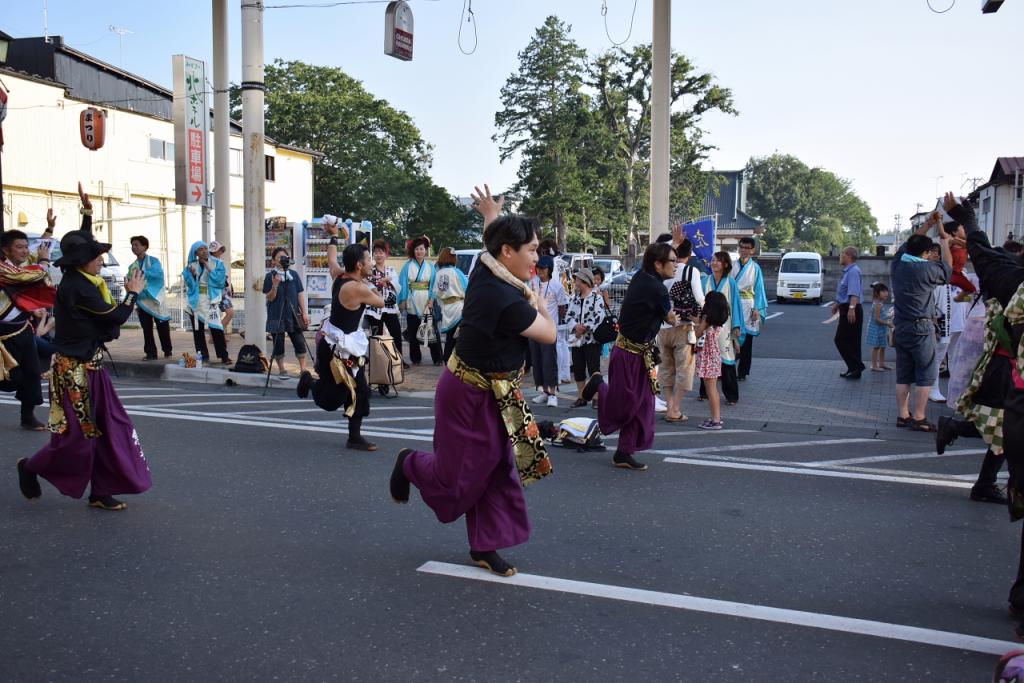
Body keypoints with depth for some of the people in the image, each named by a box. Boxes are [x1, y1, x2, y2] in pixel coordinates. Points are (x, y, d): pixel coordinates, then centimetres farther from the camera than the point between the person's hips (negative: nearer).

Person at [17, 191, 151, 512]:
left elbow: (82, 244, 25)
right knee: (77, 435, 2)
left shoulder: (77, 279, 7)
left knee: (109, 427, 8)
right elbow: (116, 316, -18)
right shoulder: (78, 287, -20)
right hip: (75, 369, -9)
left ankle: (101, 492, 14)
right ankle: (31, 467, 27)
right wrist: (133, 293, -2)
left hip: (89, 365, 9)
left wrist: (87, 212, 24)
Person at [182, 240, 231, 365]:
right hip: (196, 301, 4)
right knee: (197, 330, 6)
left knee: (216, 328, -13)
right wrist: (191, 274, -14)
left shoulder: (217, 263, 0)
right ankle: (202, 355, 14)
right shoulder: (191, 265, 7)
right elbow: (188, 283, 4)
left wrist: (209, 269, -16)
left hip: (211, 300, -4)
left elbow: (220, 280, -11)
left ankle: (223, 355, -10)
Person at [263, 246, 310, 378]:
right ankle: (281, 370, 18)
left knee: (299, 342, -2)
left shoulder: (294, 275, 4)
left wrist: (304, 313, 1)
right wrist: (275, 285, -23)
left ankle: (303, 369, 7)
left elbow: (300, 294, 6)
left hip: (293, 314, 2)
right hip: (277, 316, -2)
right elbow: (270, 298, -5)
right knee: (278, 344, 4)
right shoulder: (270, 276, -3)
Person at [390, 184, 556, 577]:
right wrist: (539, 305, 2)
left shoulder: (486, 269, -4)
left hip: (494, 395, 9)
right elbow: (549, 335, -16)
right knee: (460, 477, 8)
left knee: (497, 471, 12)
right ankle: (409, 463, 37)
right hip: (471, 396, -9)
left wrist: (491, 216, 37)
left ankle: (484, 547, 24)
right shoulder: (505, 301, -30)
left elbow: (493, 242, 22)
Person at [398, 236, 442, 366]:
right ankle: (415, 358, 15)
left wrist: (432, 299, -10)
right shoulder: (407, 266, 4)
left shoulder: (430, 266, 7)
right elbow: (403, 284, 3)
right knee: (413, 332, 6)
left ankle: (437, 358, 3)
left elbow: (434, 285, 3)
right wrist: (403, 300, -5)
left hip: (427, 303, 0)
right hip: (412, 304, 0)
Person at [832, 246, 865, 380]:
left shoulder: (853, 271, -17)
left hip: (850, 311, -10)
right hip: (847, 310, 10)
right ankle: (853, 369, 18)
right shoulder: (847, 271, 16)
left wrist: (851, 308, -40)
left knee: (841, 340, -8)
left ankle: (857, 366, -7)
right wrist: (837, 303, 40)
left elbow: (854, 292, -30)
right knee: (852, 341, 12)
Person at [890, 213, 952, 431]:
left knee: (903, 375, 11)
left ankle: (903, 415, 14)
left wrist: (927, 224, 22)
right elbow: (947, 269, 6)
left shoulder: (897, 264, 2)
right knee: (925, 375, 0)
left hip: (900, 327, 7)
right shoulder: (927, 269, -14)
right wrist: (944, 242, 16)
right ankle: (918, 419, 0)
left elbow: (908, 243, 20)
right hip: (921, 328, -7)